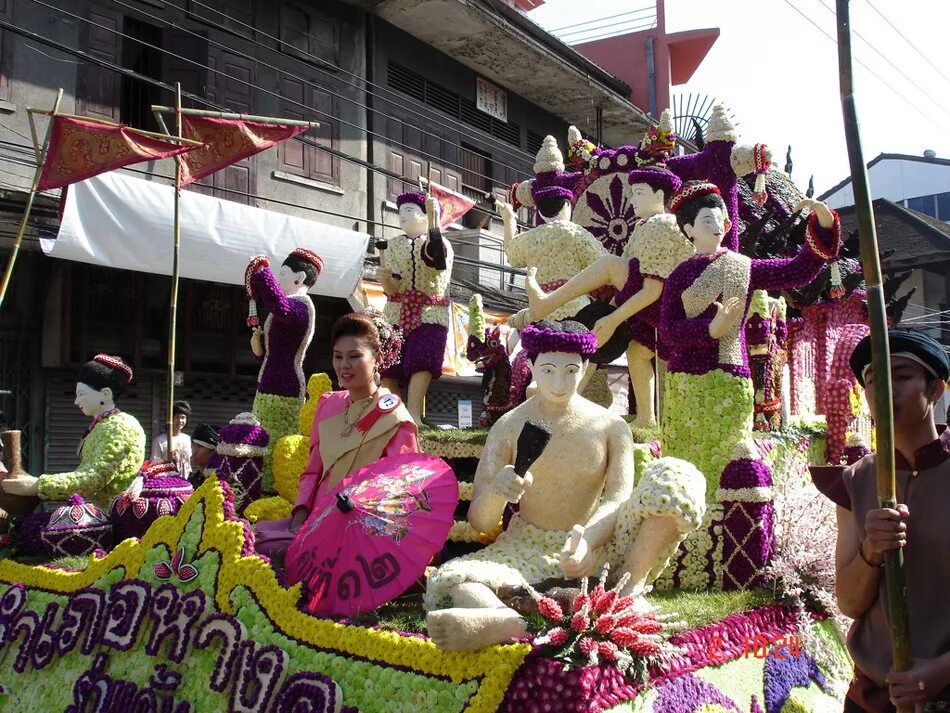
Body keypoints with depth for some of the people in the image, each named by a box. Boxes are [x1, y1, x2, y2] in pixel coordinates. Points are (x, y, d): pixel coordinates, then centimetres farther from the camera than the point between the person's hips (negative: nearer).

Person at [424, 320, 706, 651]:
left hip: (599, 546, 0)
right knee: (448, 580, -30)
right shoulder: (508, 428, -1)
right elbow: (480, 523, -4)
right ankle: (509, 622, -63)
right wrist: (494, 494, -29)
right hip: (530, 549, 0)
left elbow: (619, 500, -12)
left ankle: (630, 586, -27)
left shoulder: (611, 426, 1)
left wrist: (587, 538, -35)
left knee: (676, 476, -22)